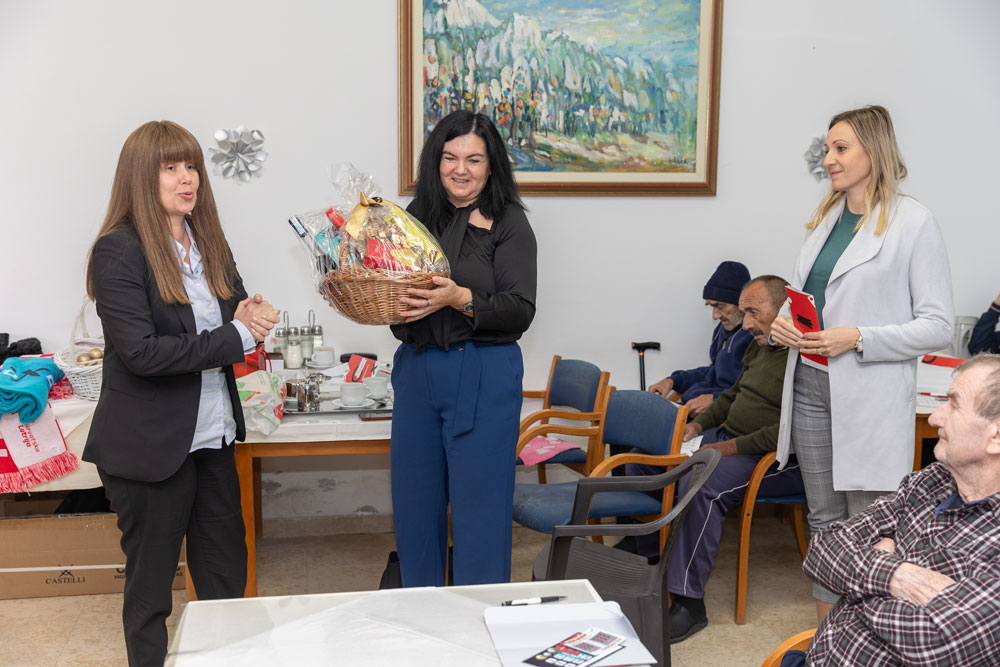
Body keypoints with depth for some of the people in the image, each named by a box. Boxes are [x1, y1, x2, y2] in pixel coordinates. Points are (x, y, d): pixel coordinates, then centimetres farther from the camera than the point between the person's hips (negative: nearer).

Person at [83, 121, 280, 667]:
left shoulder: (207, 242, 8)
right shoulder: (118, 251, -15)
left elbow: (235, 306, 19)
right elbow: (142, 351, -22)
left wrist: (249, 314, -6)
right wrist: (237, 337, -21)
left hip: (213, 435, 7)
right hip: (149, 444, -7)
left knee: (226, 571, 16)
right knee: (150, 581, 10)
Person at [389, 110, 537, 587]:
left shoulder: (507, 223, -4)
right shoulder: (416, 217, 11)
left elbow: (520, 310, -12)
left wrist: (459, 298, -25)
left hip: (484, 376, -5)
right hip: (415, 369, 5)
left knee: (479, 506, 1)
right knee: (415, 502, 13)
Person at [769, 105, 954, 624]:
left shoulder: (914, 223, -8)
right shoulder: (825, 219, 12)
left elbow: (937, 326, -10)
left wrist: (857, 339, -20)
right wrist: (783, 323, 1)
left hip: (872, 396, -6)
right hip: (810, 387, 7)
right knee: (823, 521, 15)